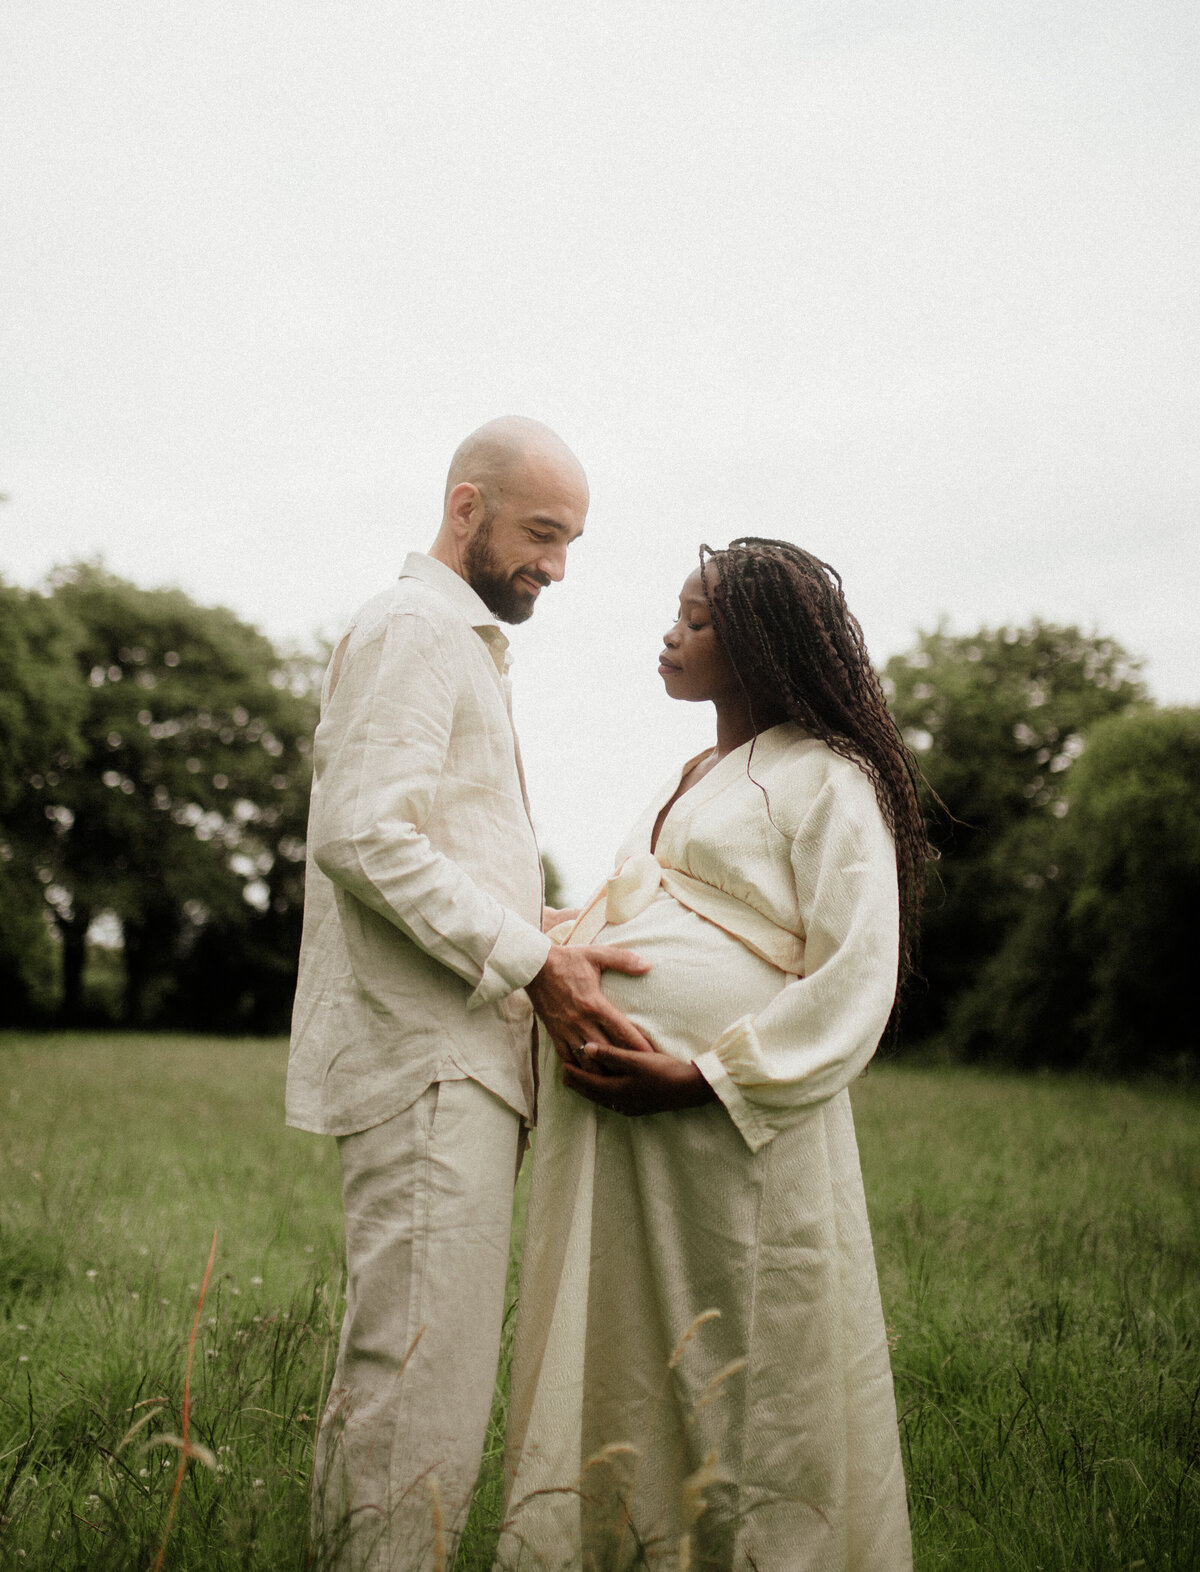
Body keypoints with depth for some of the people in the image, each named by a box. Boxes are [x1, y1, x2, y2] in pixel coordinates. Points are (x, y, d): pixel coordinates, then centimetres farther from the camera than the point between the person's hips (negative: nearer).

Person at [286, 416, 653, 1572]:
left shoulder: (462, 644, 26)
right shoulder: (413, 626, -6)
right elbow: (366, 836, -19)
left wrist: (545, 961, 17)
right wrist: (529, 960, -19)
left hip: (453, 1054, 10)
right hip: (427, 1056, -10)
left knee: (385, 1377, 14)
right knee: (423, 1391, -10)